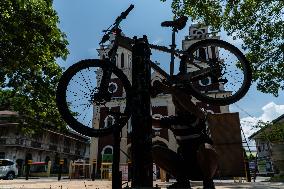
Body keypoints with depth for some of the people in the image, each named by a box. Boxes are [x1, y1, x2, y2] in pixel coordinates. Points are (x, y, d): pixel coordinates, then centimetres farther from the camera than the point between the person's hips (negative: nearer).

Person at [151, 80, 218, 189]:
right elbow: (153, 122, -12)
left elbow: (191, 107, -37)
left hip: (203, 165, -4)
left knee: (205, 148, -39)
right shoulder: (173, 120, 1)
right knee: (155, 150, -14)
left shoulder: (197, 116, -12)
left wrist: (167, 88, -39)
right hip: (185, 166, 5)